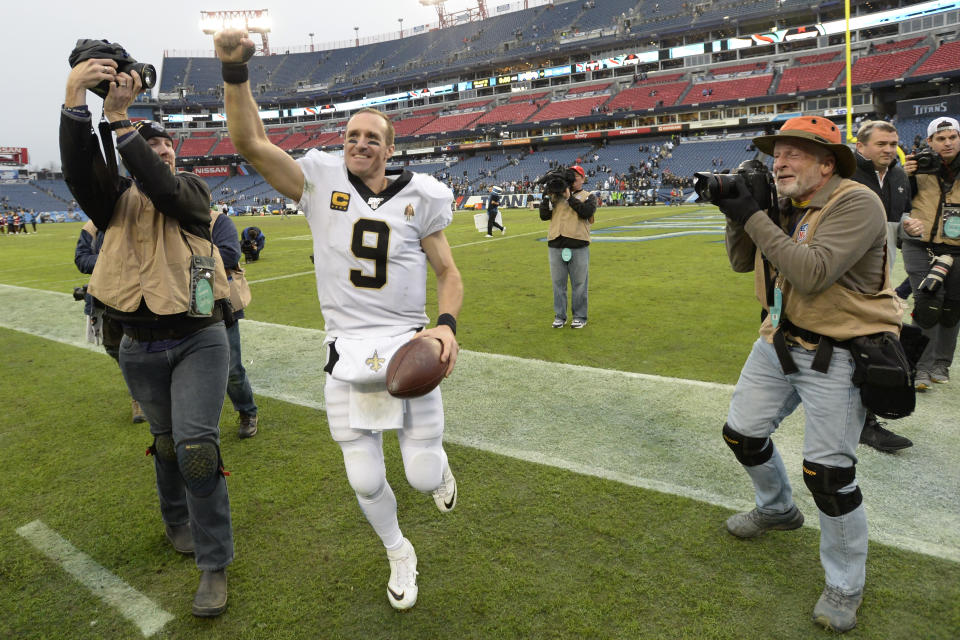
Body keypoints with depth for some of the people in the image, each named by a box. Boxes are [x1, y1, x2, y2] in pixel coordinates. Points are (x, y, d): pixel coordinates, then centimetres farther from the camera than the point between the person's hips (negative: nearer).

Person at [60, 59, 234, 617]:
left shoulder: (193, 192, 2)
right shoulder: (116, 199, 6)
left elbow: (162, 189, -21)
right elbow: (79, 170, -15)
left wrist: (120, 118, -24)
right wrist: (76, 98, -29)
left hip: (199, 340, -3)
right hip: (140, 350, 3)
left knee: (196, 444, -13)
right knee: (167, 443, 17)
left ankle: (215, 565, 1)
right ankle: (177, 522, 44)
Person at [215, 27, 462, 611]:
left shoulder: (418, 197, 0)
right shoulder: (322, 184, 0)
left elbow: (449, 274, 3)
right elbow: (249, 142, -8)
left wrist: (447, 325, -15)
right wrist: (235, 71, -22)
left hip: (409, 345, 0)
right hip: (348, 353, 1)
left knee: (422, 476, 4)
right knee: (366, 482, 9)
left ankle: (438, 465, 46)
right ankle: (400, 556, 41)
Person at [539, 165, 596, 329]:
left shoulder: (588, 197, 10)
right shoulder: (557, 196, 17)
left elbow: (587, 212, -12)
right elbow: (544, 216, 8)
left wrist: (570, 198, -10)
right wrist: (549, 198, -2)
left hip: (579, 246, -2)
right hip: (556, 245, 3)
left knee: (579, 283, 1)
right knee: (558, 283, 7)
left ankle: (580, 317, 11)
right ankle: (559, 316, 16)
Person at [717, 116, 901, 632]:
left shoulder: (856, 204, -20)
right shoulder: (783, 207, 4)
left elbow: (811, 274, -32)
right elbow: (742, 263, 9)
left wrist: (754, 217, -26)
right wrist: (736, 216, -7)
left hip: (836, 356, -8)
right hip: (780, 341, 8)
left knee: (828, 471, -6)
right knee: (742, 432, 15)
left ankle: (845, 586, 18)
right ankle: (777, 509, 44)